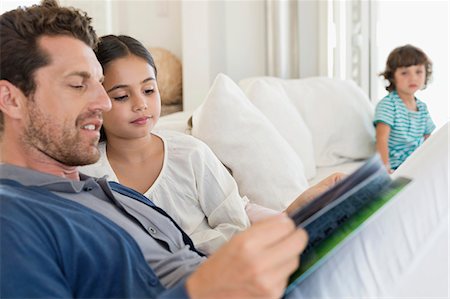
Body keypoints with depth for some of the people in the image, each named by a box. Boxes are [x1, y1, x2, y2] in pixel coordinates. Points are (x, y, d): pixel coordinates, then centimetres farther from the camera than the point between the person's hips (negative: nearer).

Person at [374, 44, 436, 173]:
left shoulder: (422, 107, 14)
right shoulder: (387, 104, -9)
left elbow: (427, 140, 18)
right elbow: (382, 139, -18)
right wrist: (385, 168, -29)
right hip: (396, 166, -7)